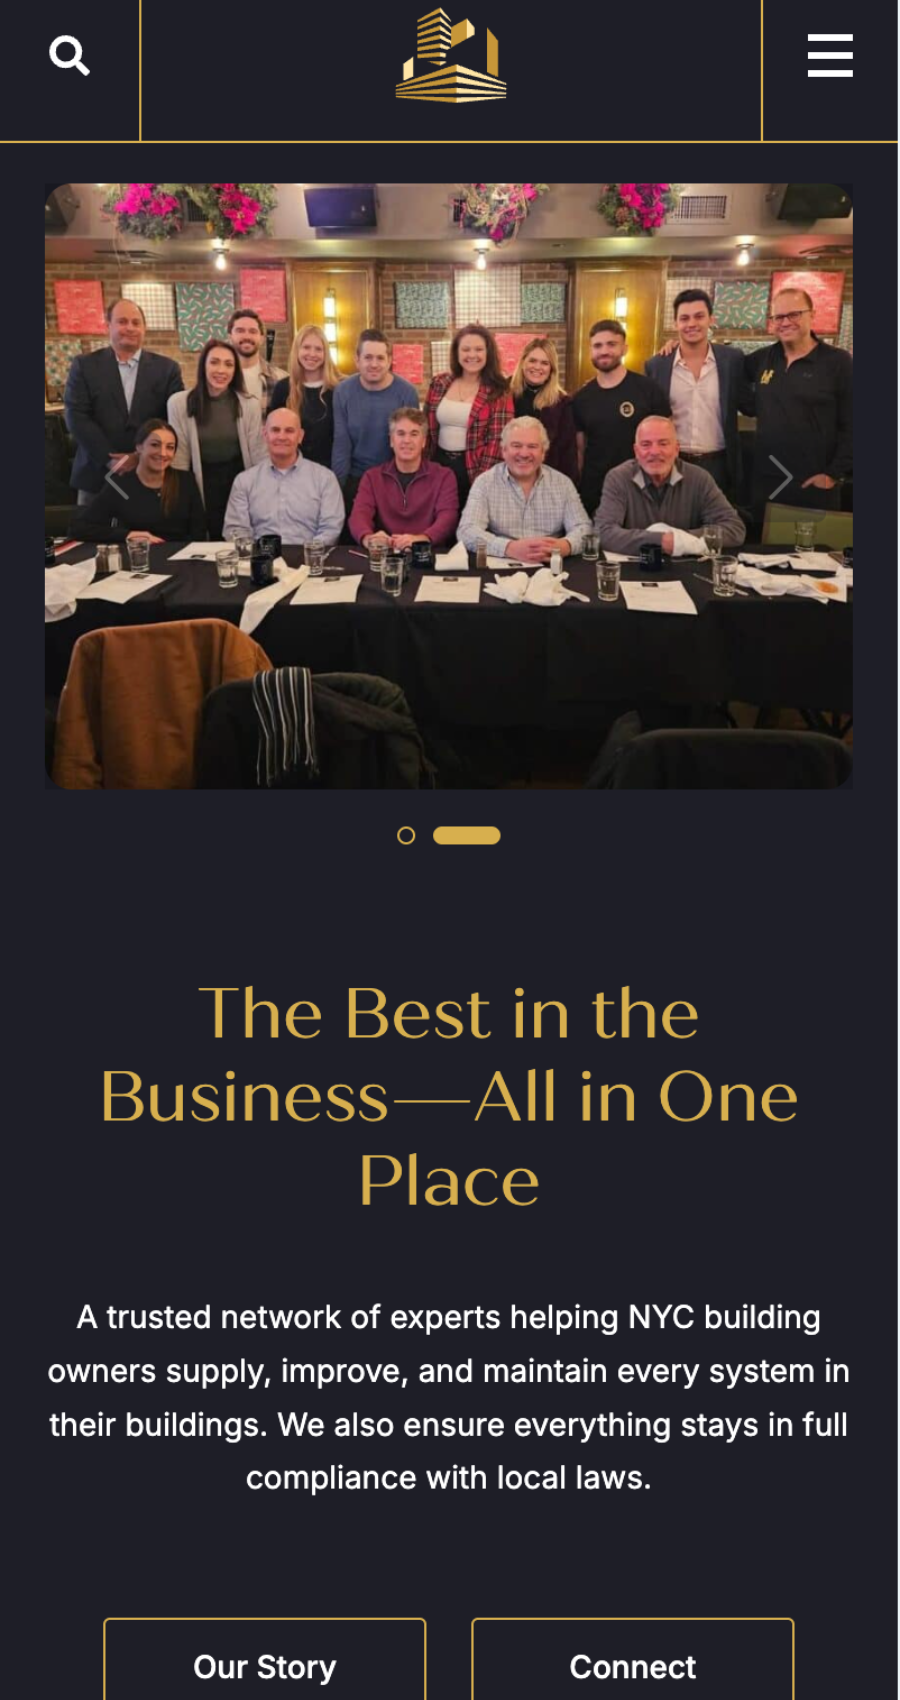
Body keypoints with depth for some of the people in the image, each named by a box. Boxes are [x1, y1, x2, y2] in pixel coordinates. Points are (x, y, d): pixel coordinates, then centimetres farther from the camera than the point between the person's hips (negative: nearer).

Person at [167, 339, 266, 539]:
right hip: (201, 486, 0)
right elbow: (178, 457, -2)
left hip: (239, 484, 1)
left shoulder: (249, 404, -4)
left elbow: (259, 455, 0)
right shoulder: (179, 404, -6)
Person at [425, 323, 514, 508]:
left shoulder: (498, 391, -5)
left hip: (474, 470, -3)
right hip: (440, 465, 3)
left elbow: (498, 439, -10)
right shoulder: (439, 384, 6)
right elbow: (426, 428, 11)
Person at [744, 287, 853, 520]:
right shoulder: (763, 359, 8)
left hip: (814, 484, -4)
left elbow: (851, 425, -7)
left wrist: (835, 474, -11)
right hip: (766, 482, 4)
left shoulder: (838, 362, -5)